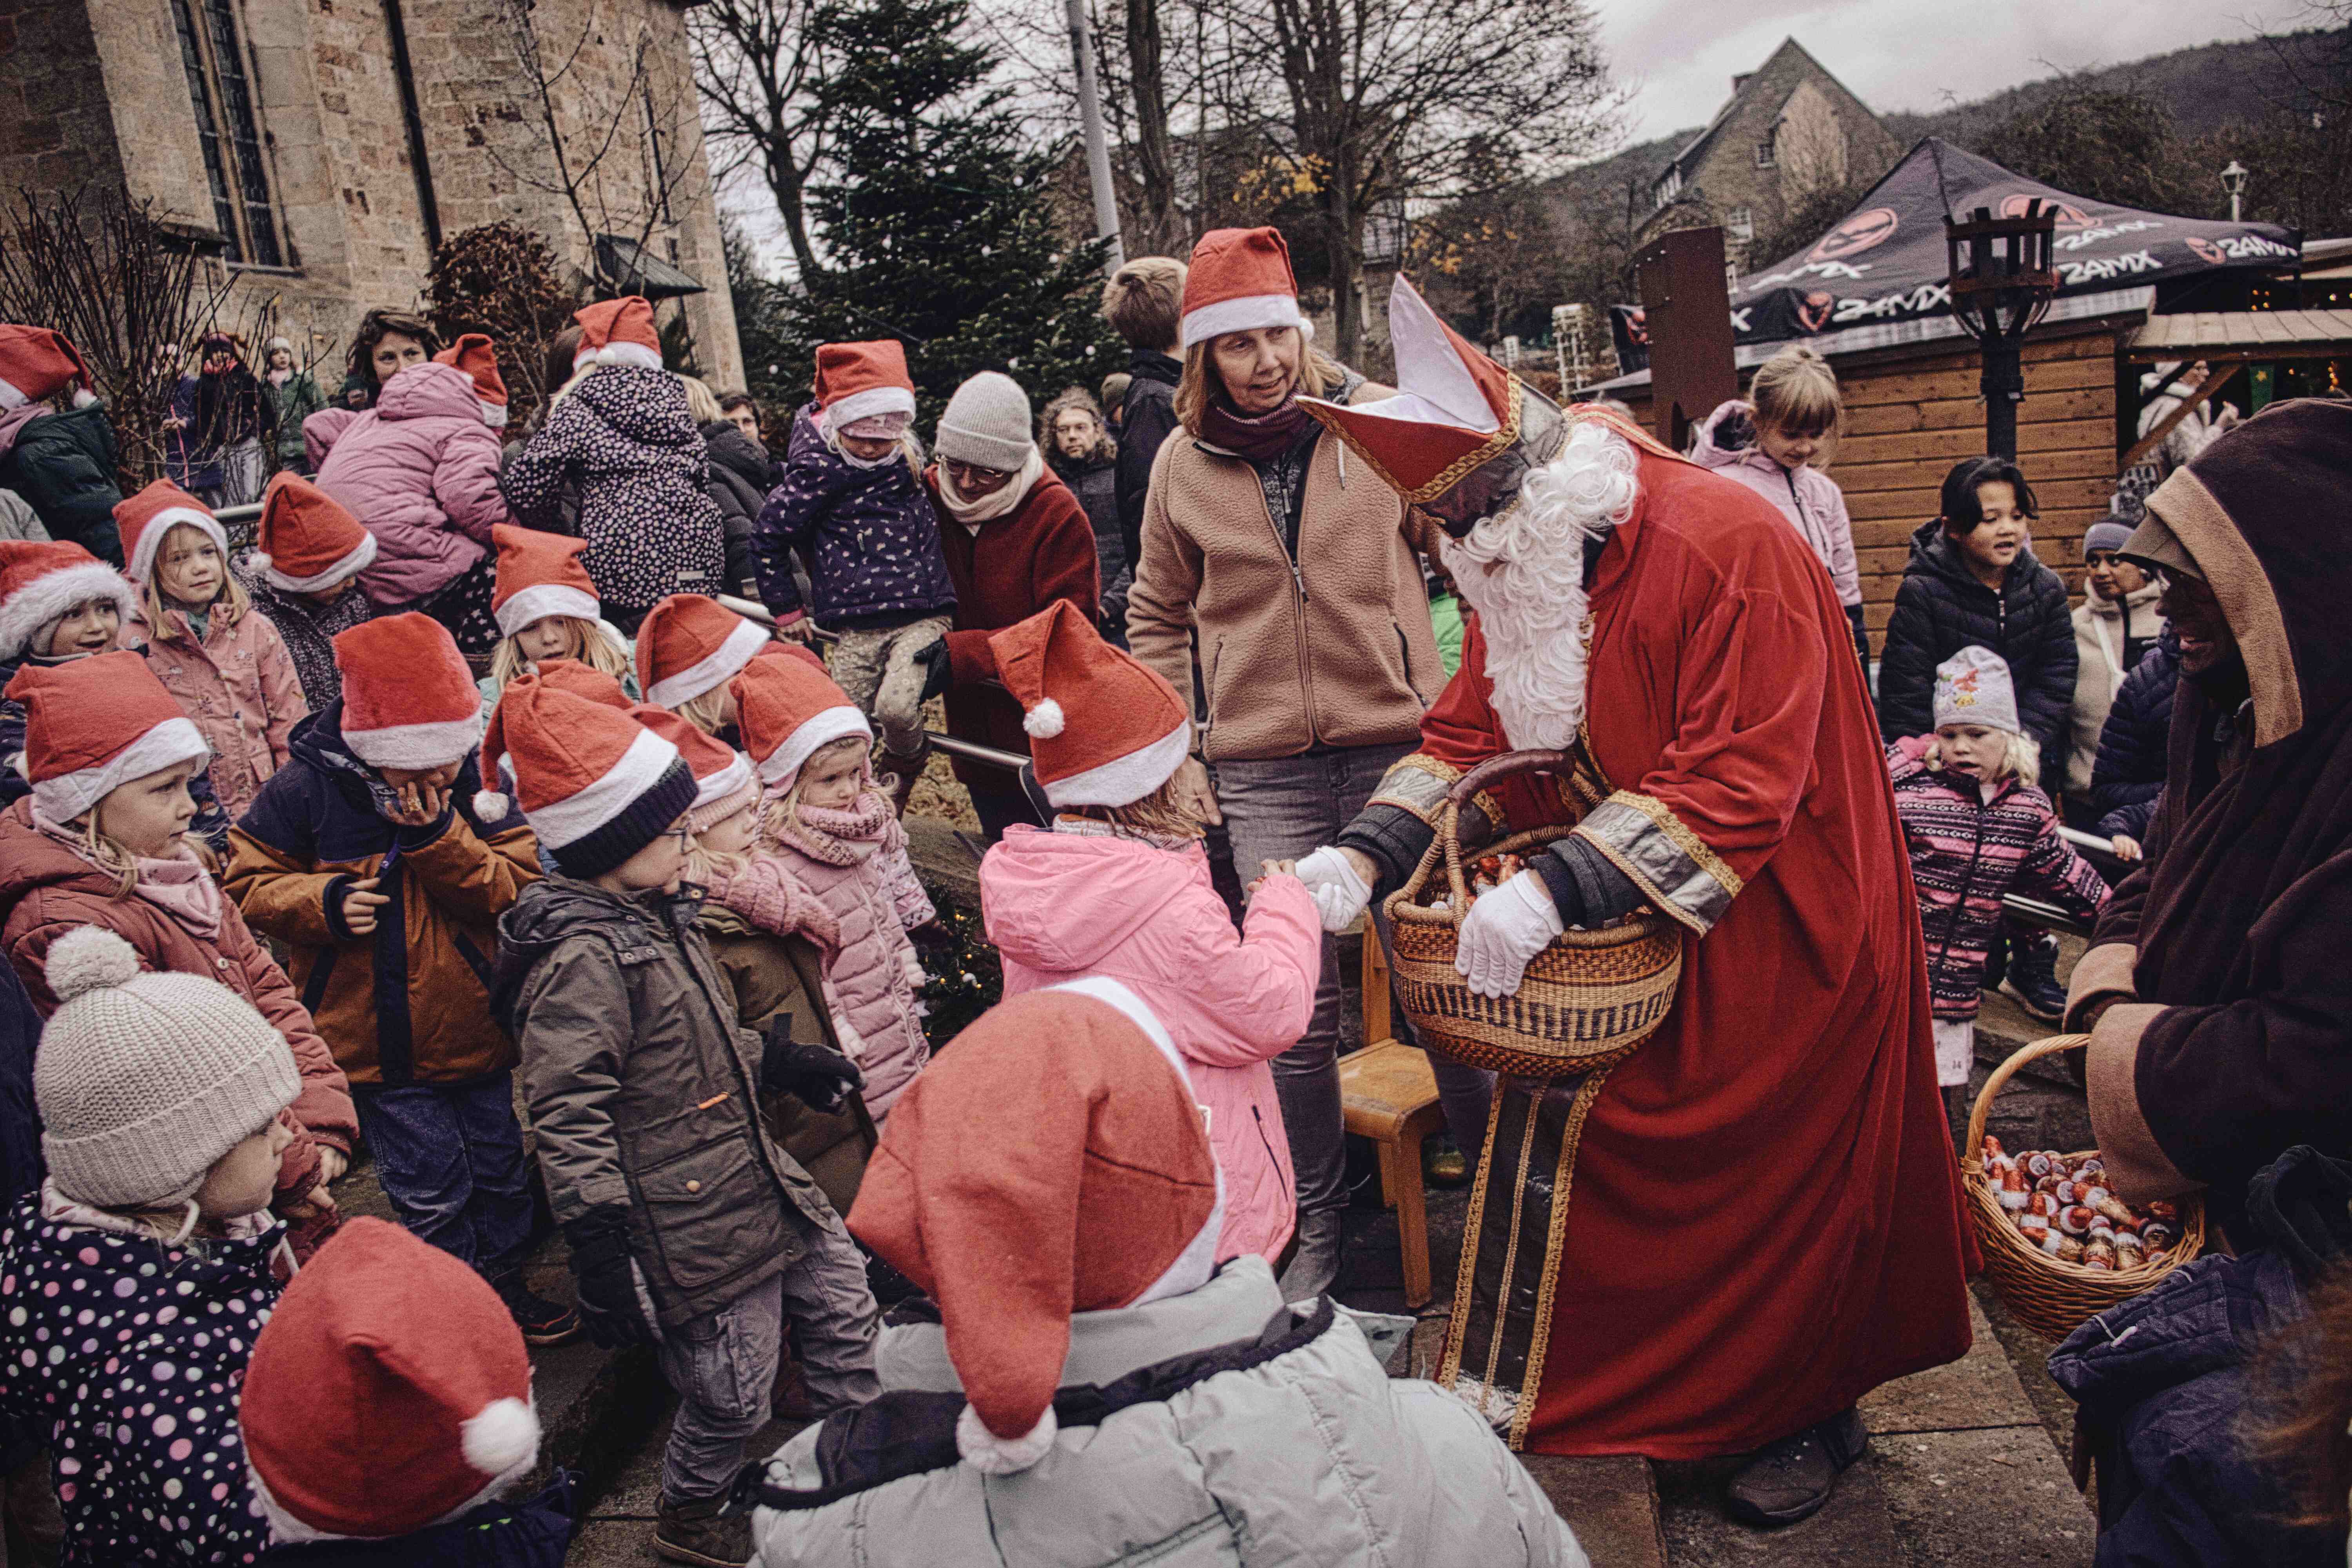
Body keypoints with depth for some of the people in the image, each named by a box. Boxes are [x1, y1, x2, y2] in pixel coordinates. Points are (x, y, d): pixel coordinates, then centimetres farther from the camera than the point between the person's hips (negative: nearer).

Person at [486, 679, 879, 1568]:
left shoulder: (657, 915, 7)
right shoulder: (585, 956, -23)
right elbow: (569, 1116, -25)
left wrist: (779, 1063, 27)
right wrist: (598, 1248, -27)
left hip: (755, 1178, 10)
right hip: (690, 1221, -9)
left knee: (841, 1295, 18)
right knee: (731, 1393, 5)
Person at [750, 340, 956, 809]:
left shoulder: (909, 459, 7)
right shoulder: (817, 470, -5)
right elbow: (769, 537, 5)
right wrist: (786, 607, 10)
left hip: (921, 615, 1)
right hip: (856, 627, -1)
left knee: (896, 707, -19)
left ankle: (905, 765, 14)